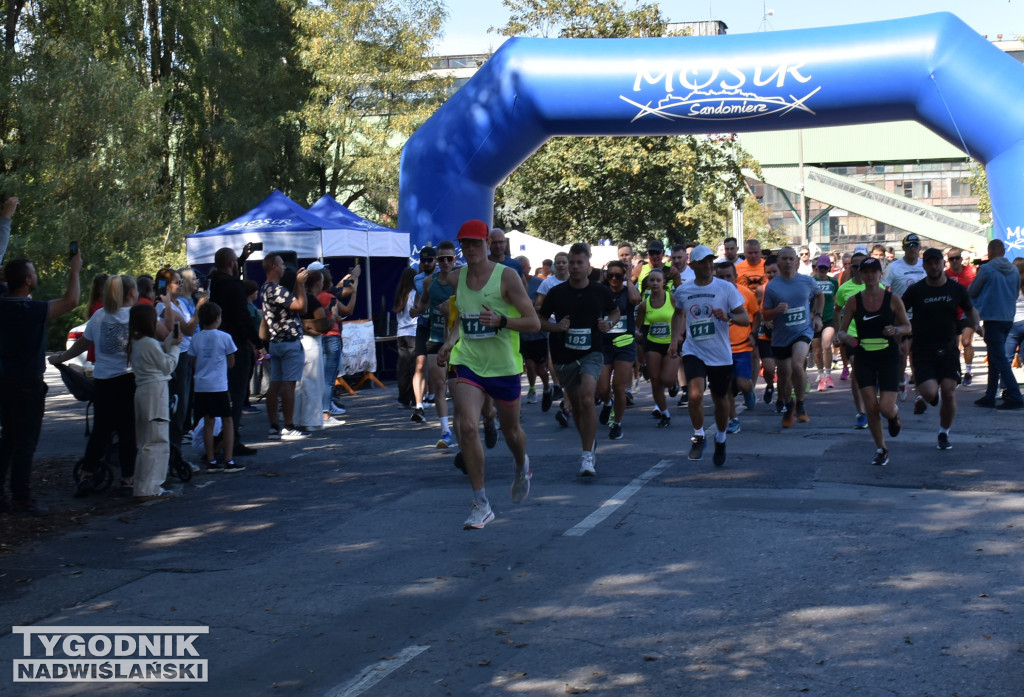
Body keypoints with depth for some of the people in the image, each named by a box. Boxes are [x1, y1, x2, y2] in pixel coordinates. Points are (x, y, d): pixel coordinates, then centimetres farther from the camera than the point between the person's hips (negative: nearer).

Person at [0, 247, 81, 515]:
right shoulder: (30, 310, -20)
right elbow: (70, 301, -18)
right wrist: (74, 271, -5)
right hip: (27, 385, -8)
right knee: (25, 444, -1)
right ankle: (22, 500, 4)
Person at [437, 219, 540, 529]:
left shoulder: (506, 276, -12)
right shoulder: (458, 277, 4)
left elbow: (534, 322, -13)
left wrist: (501, 321, -29)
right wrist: (450, 341, 4)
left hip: (504, 366, -2)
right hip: (468, 364, 2)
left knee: (511, 430, 16)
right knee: (467, 427, -18)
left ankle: (521, 467, 53)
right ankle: (481, 504, -9)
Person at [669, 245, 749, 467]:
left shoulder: (726, 288, -5)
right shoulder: (682, 291, 2)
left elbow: (745, 318, -6)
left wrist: (728, 317, -26)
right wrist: (675, 338, 11)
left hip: (721, 354, 0)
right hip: (693, 351, 0)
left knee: (720, 400, 12)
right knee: (695, 395, -21)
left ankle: (720, 440, 38)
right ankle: (698, 436, 3)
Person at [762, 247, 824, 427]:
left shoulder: (807, 281, 0)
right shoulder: (772, 286, -6)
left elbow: (819, 295, 22)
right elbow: (765, 315, -2)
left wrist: (817, 315, 9)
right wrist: (777, 310, -23)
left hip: (804, 331, -1)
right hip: (781, 336, 1)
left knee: (797, 365, -26)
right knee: (785, 375, 8)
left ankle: (800, 405, -6)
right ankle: (788, 408, 36)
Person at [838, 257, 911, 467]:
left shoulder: (892, 299, -4)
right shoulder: (853, 301, -1)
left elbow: (907, 326, 5)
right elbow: (842, 330, 2)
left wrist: (895, 330, -17)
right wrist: (845, 337, -21)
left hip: (888, 357, -1)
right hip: (864, 359, 1)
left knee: (886, 409, -9)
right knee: (871, 407, -3)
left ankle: (895, 415, 31)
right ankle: (881, 449, 18)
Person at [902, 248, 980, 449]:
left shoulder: (956, 289, 3)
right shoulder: (915, 290, -3)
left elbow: (970, 310, 17)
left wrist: (976, 324, -3)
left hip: (948, 349, 2)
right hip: (923, 351, -2)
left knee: (949, 393, -4)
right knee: (930, 392, -16)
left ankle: (944, 434, 16)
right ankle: (922, 396, 24)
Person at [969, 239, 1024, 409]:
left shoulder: (986, 269, -10)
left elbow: (971, 292, 0)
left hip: (992, 317, -7)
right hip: (1008, 318, 7)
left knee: (999, 358, -7)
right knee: (995, 357, 15)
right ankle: (990, 396, 18)